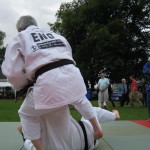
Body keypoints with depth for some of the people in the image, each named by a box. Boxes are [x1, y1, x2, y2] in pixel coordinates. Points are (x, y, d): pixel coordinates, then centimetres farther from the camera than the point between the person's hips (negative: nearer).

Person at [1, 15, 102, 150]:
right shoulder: (56, 35, 30)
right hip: (72, 75, 6)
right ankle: (96, 128, 47)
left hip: (48, 81, -5)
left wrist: (26, 85, 29)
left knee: (27, 114, 20)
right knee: (80, 98, 39)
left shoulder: (19, 38, 16)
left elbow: (12, 72, 9)